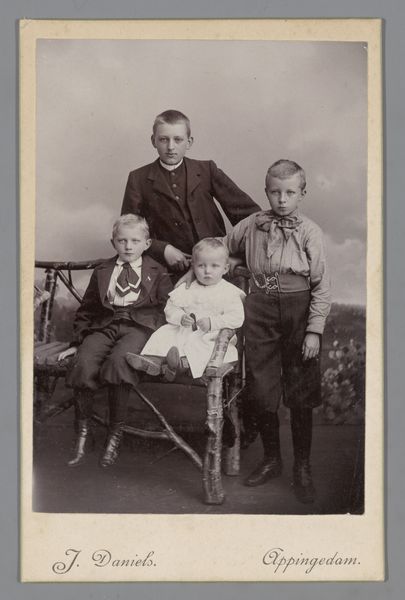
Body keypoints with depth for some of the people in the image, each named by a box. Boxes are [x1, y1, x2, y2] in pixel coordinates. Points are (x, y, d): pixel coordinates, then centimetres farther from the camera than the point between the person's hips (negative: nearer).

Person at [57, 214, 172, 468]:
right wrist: (79, 340, 14)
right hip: (104, 326, 3)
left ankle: (116, 433, -17)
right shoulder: (102, 272, 22)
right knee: (84, 363, -27)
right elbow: (86, 311, 24)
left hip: (140, 326, -3)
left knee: (118, 360, -34)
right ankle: (83, 433, -8)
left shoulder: (157, 273, 15)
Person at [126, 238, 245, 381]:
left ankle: (183, 363, -59)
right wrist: (181, 318, -12)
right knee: (164, 333, -17)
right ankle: (153, 360, -38)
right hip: (185, 331, 4)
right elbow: (170, 308, 11)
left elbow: (237, 318, -9)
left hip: (213, 335, -4)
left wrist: (212, 322, -21)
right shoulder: (186, 289, 15)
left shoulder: (230, 292, 2)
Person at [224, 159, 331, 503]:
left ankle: (303, 468, 22)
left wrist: (314, 330, -11)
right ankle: (272, 459, 27)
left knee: (300, 394, 5)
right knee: (259, 391, 7)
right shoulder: (251, 226, 3)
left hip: (298, 310, -3)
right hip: (260, 311, 3)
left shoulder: (310, 232, -6)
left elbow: (322, 285, -7)